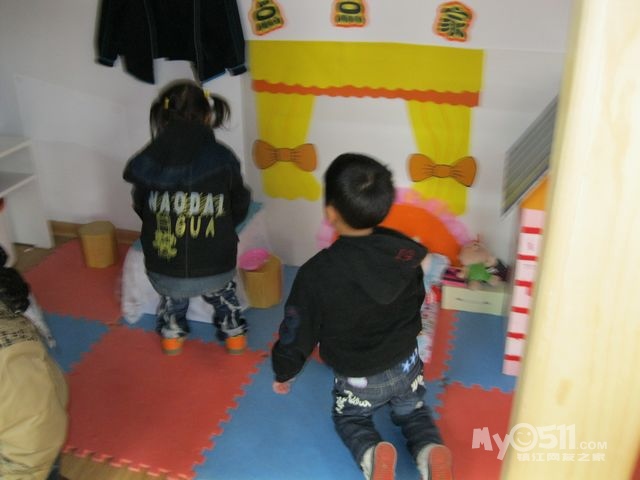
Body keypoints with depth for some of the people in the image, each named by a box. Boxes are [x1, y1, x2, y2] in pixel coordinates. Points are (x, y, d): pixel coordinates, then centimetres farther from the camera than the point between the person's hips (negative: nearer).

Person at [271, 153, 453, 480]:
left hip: (357, 379, -2)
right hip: (406, 365, 3)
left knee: (349, 418, 28)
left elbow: (297, 331, -16)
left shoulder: (317, 273, -28)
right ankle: (430, 450, -2)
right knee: (412, 412, 29)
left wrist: (284, 373, 4)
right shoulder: (404, 250, -15)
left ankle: (371, 452, -3)